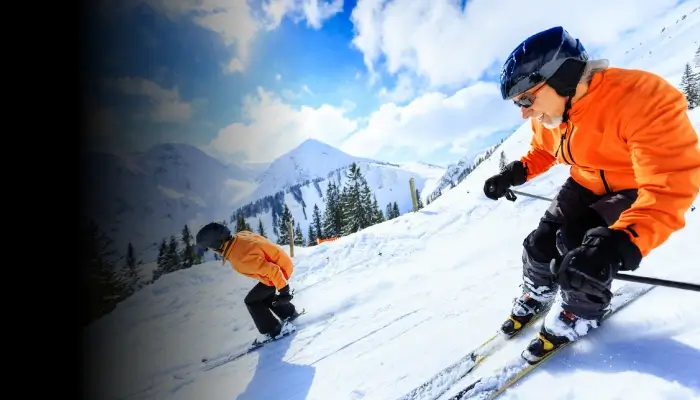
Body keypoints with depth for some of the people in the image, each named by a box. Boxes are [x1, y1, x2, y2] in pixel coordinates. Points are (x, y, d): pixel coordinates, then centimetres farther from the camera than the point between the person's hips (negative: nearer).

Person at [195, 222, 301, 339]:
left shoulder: (240, 259, -30)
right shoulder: (239, 237, -7)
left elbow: (272, 271, -31)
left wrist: (283, 291, -22)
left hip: (280, 269, -8)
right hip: (282, 263, 8)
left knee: (252, 301, 6)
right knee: (263, 296, 25)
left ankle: (274, 331, 14)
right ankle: (289, 313, 36)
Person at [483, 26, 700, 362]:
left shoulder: (640, 99, -35)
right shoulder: (546, 115, -12)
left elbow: (671, 184, -38)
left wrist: (621, 243, -51)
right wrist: (514, 174, -7)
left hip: (643, 191, -6)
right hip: (587, 186, 6)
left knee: (586, 255, -21)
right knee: (541, 244, -1)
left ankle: (578, 316, 10)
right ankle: (534, 298, 29)